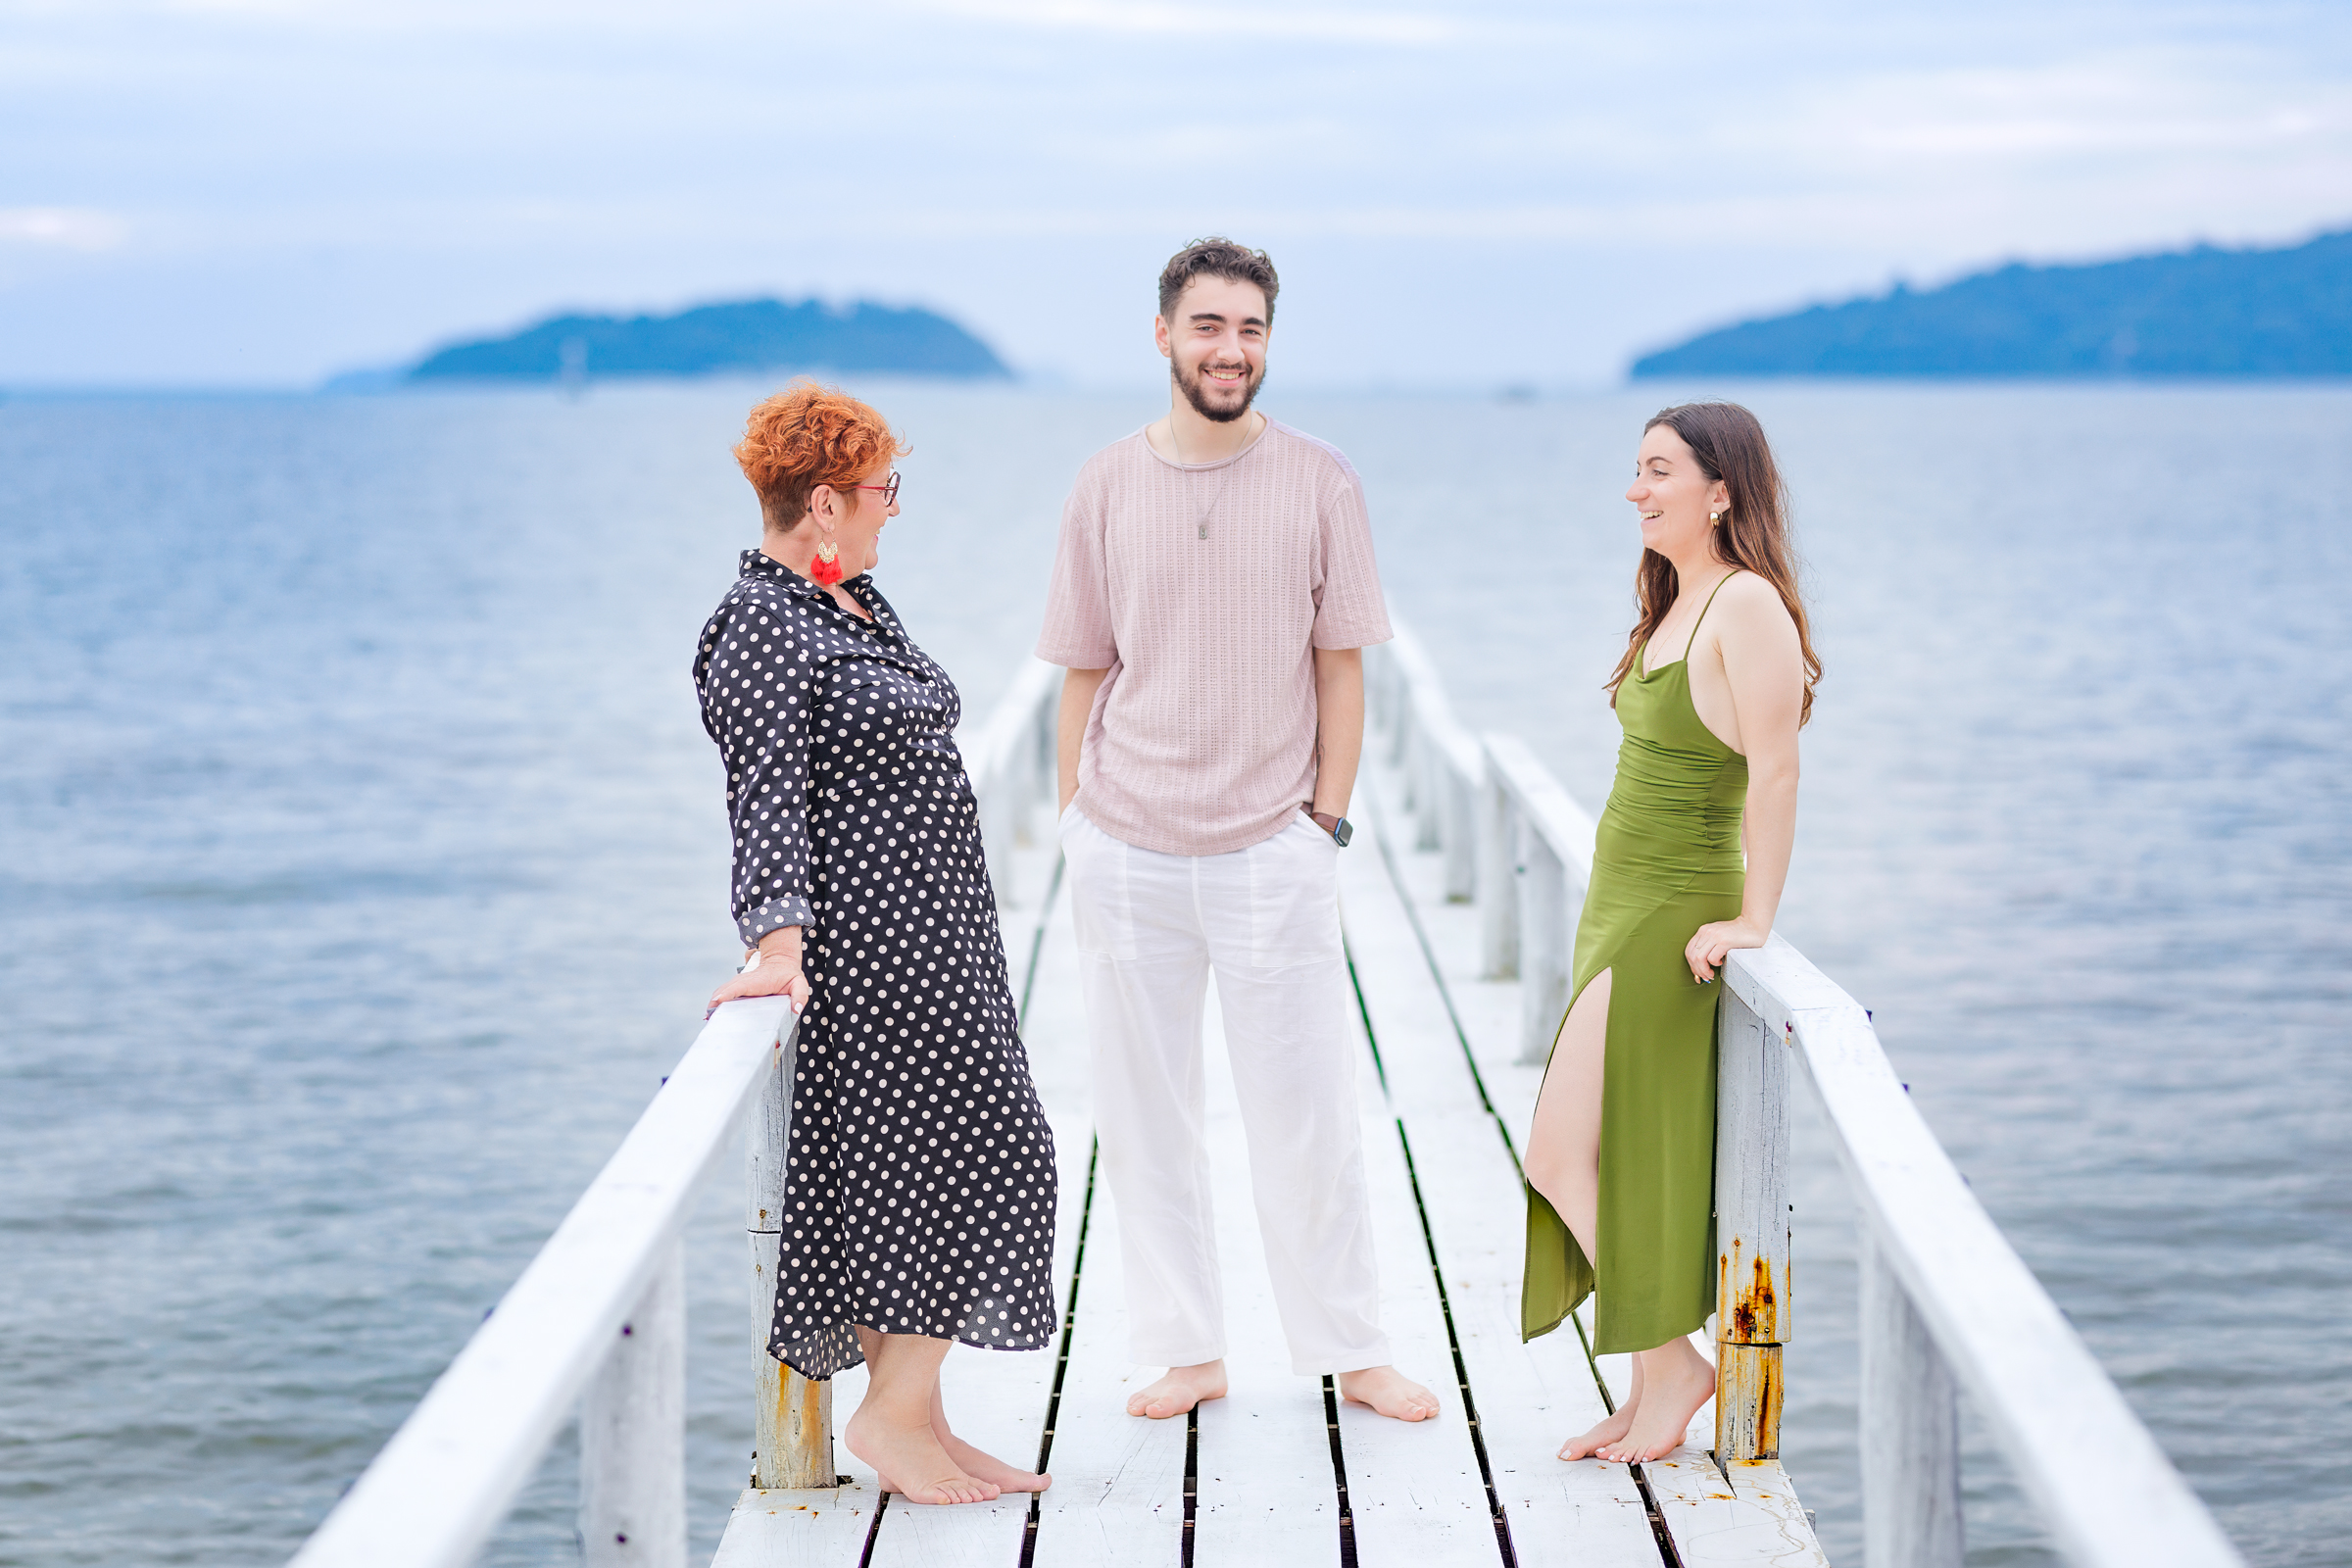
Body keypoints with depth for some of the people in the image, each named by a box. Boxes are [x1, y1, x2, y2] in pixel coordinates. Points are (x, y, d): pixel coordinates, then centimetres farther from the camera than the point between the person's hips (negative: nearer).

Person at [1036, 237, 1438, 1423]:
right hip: (1127, 851, 2)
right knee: (1142, 1117, 7)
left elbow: (1340, 667, 4)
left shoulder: (1319, 483, 0)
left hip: (1271, 848, -2)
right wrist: (1075, 823, 4)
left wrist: (1326, 818, -1)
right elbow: (1084, 672, 8)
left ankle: (1351, 1350, 15)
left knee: (1307, 1115, 2)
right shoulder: (1107, 485, 3)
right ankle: (1186, 1350, 18)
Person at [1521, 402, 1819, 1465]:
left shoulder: (1747, 603, -16)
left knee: (1567, 1157, -8)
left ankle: (1672, 1367, 4)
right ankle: (1657, 1384, 17)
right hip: (1620, 904, 9)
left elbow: (1775, 769, -21)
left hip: (1672, 920, -9)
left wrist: (1752, 919, -21)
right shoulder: (1675, 600, 14)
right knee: (1624, 1167, 10)